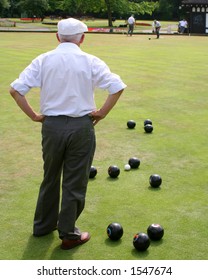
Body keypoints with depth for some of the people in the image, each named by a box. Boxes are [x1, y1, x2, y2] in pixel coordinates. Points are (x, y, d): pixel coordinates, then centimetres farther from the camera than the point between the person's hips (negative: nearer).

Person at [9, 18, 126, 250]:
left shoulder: (43, 60, -1)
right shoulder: (91, 62, -5)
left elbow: (15, 89, -6)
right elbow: (117, 87, -12)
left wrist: (34, 116, 1)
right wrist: (102, 113, -3)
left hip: (51, 125, 3)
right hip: (81, 126, -2)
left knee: (50, 178, 20)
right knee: (74, 183, 9)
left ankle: (43, 225, 35)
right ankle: (68, 234, 18)